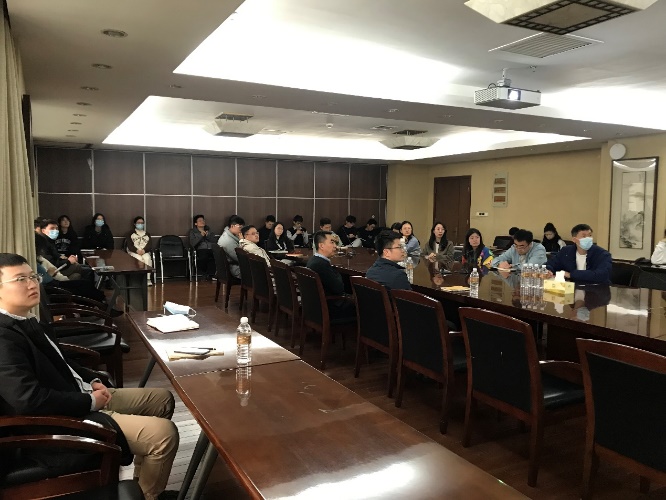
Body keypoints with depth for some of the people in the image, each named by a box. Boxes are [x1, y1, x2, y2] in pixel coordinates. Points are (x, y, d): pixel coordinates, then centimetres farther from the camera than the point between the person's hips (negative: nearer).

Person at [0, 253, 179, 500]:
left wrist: (92, 381, 5)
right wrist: (90, 401, -18)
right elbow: (29, 400, -30)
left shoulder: (25, 321, 9)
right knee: (164, 433, -20)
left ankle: (143, 479, 28)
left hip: (80, 396, 11)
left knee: (162, 399, 16)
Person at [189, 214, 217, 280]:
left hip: (211, 250, 2)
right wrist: (201, 235, -7)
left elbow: (214, 240, 12)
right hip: (200, 250, -2)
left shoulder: (208, 230, 25)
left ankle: (210, 274, -21)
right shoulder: (192, 232, 17)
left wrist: (207, 235, -4)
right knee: (203, 257, -39)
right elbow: (192, 243, 0)